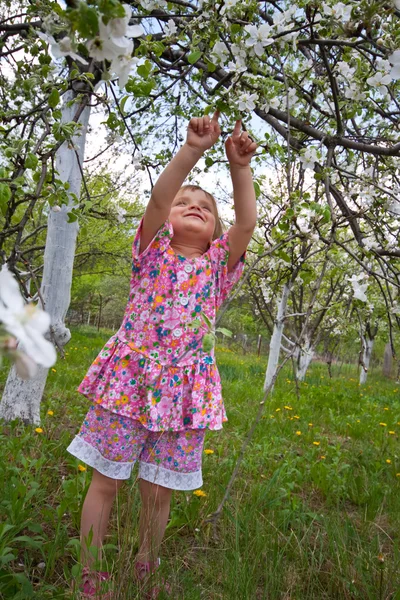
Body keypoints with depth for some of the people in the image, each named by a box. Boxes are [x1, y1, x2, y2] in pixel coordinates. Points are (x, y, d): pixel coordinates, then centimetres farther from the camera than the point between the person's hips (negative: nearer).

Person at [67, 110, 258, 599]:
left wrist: (239, 167, -18)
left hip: (183, 390, 1)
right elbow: (157, 198, -12)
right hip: (128, 379, -1)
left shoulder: (218, 264, 10)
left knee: (158, 493, 12)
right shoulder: (153, 250, 6)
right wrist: (192, 149, -23)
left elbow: (247, 221, -7)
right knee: (105, 483, 8)